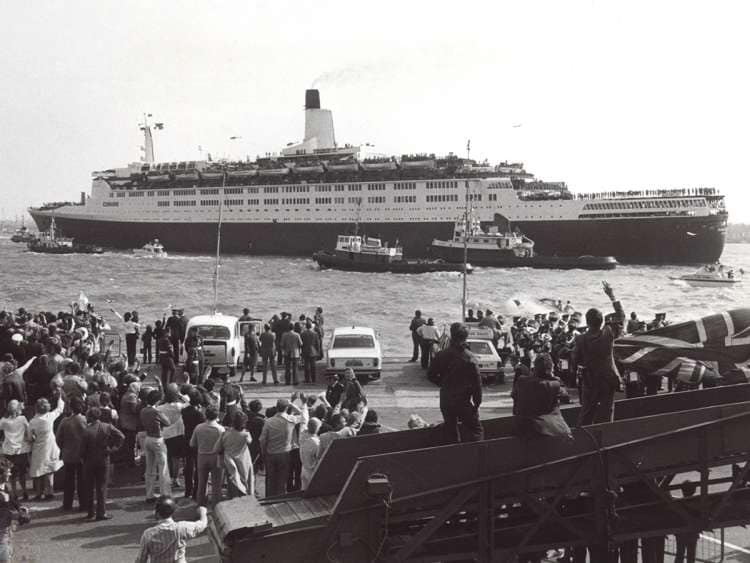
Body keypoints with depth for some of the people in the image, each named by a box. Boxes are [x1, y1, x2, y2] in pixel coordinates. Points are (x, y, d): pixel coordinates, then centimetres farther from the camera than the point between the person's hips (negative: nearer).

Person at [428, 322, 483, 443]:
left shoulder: (441, 355, -6)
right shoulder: (470, 358, -16)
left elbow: (431, 375, 4)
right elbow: (477, 383, -14)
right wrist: (477, 402, -4)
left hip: (445, 401, 4)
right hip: (463, 401, -4)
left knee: (451, 432, 17)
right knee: (475, 431, 2)